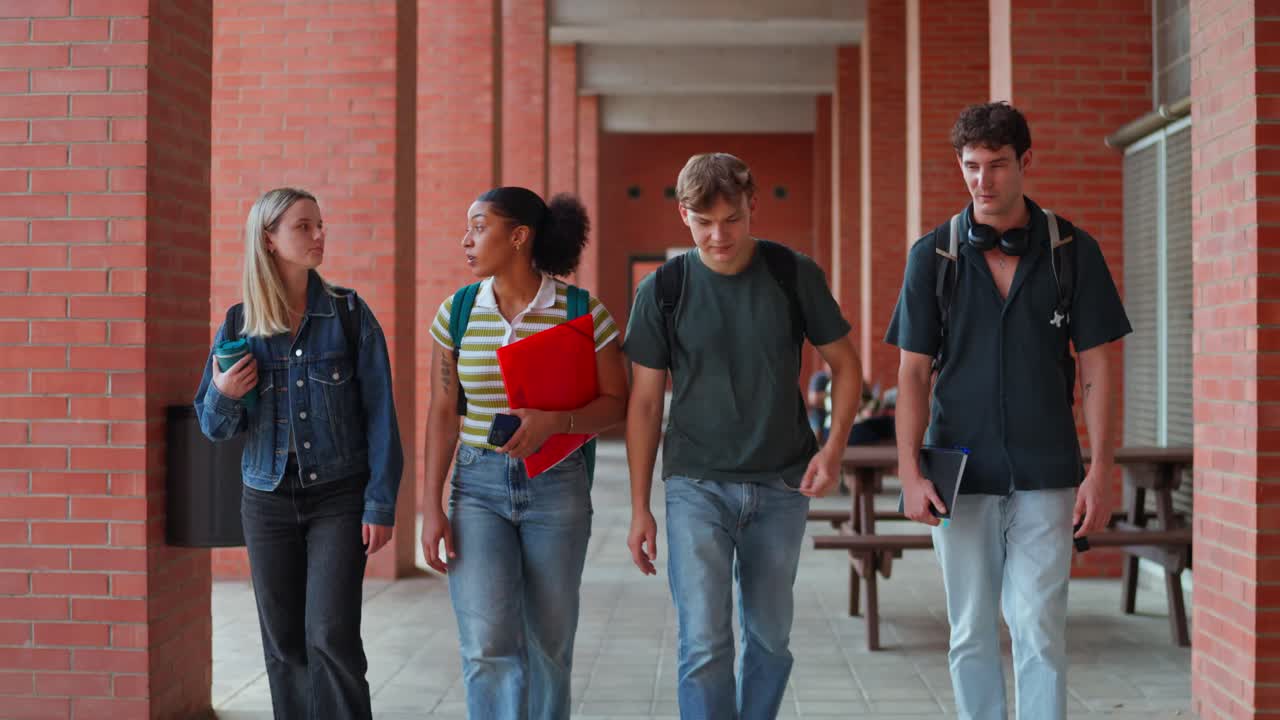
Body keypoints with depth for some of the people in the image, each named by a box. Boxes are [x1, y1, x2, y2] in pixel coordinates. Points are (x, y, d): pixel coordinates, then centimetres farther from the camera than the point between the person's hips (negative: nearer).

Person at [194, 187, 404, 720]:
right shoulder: (240, 323, 2)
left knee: (331, 637, -11)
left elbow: (380, 414, -3)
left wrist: (380, 503, -8)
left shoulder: (349, 314, -3)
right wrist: (223, 395, -14)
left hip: (338, 497, -2)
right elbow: (216, 427, 8)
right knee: (284, 646, 8)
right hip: (268, 501, 3)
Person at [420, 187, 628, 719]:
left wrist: (555, 421, -21)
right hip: (478, 486, 1)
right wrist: (432, 507, -1)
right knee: (487, 647, -9)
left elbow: (616, 402, -2)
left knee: (549, 646, 7)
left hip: (556, 487, -1)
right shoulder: (457, 312, 2)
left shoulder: (581, 311, -6)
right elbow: (443, 414, 5)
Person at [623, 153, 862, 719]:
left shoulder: (795, 275, -3)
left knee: (770, 639, 11)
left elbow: (845, 364, 7)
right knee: (703, 646, -8)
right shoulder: (663, 290, -4)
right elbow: (645, 401, 1)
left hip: (781, 485, 2)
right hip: (696, 486, -1)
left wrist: (834, 448, -8)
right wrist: (639, 509, 0)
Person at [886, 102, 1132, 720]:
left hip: (1045, 474, -1)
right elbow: (914, 373, 2)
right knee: (971, 633, 7)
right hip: (961, 474, 1)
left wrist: (1101, 470, -6)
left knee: (1039, 628, -4)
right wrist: (910, 471, -8)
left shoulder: (1074, 251, 1)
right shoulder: (932, 255, 1)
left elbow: (1095, 369, 1)